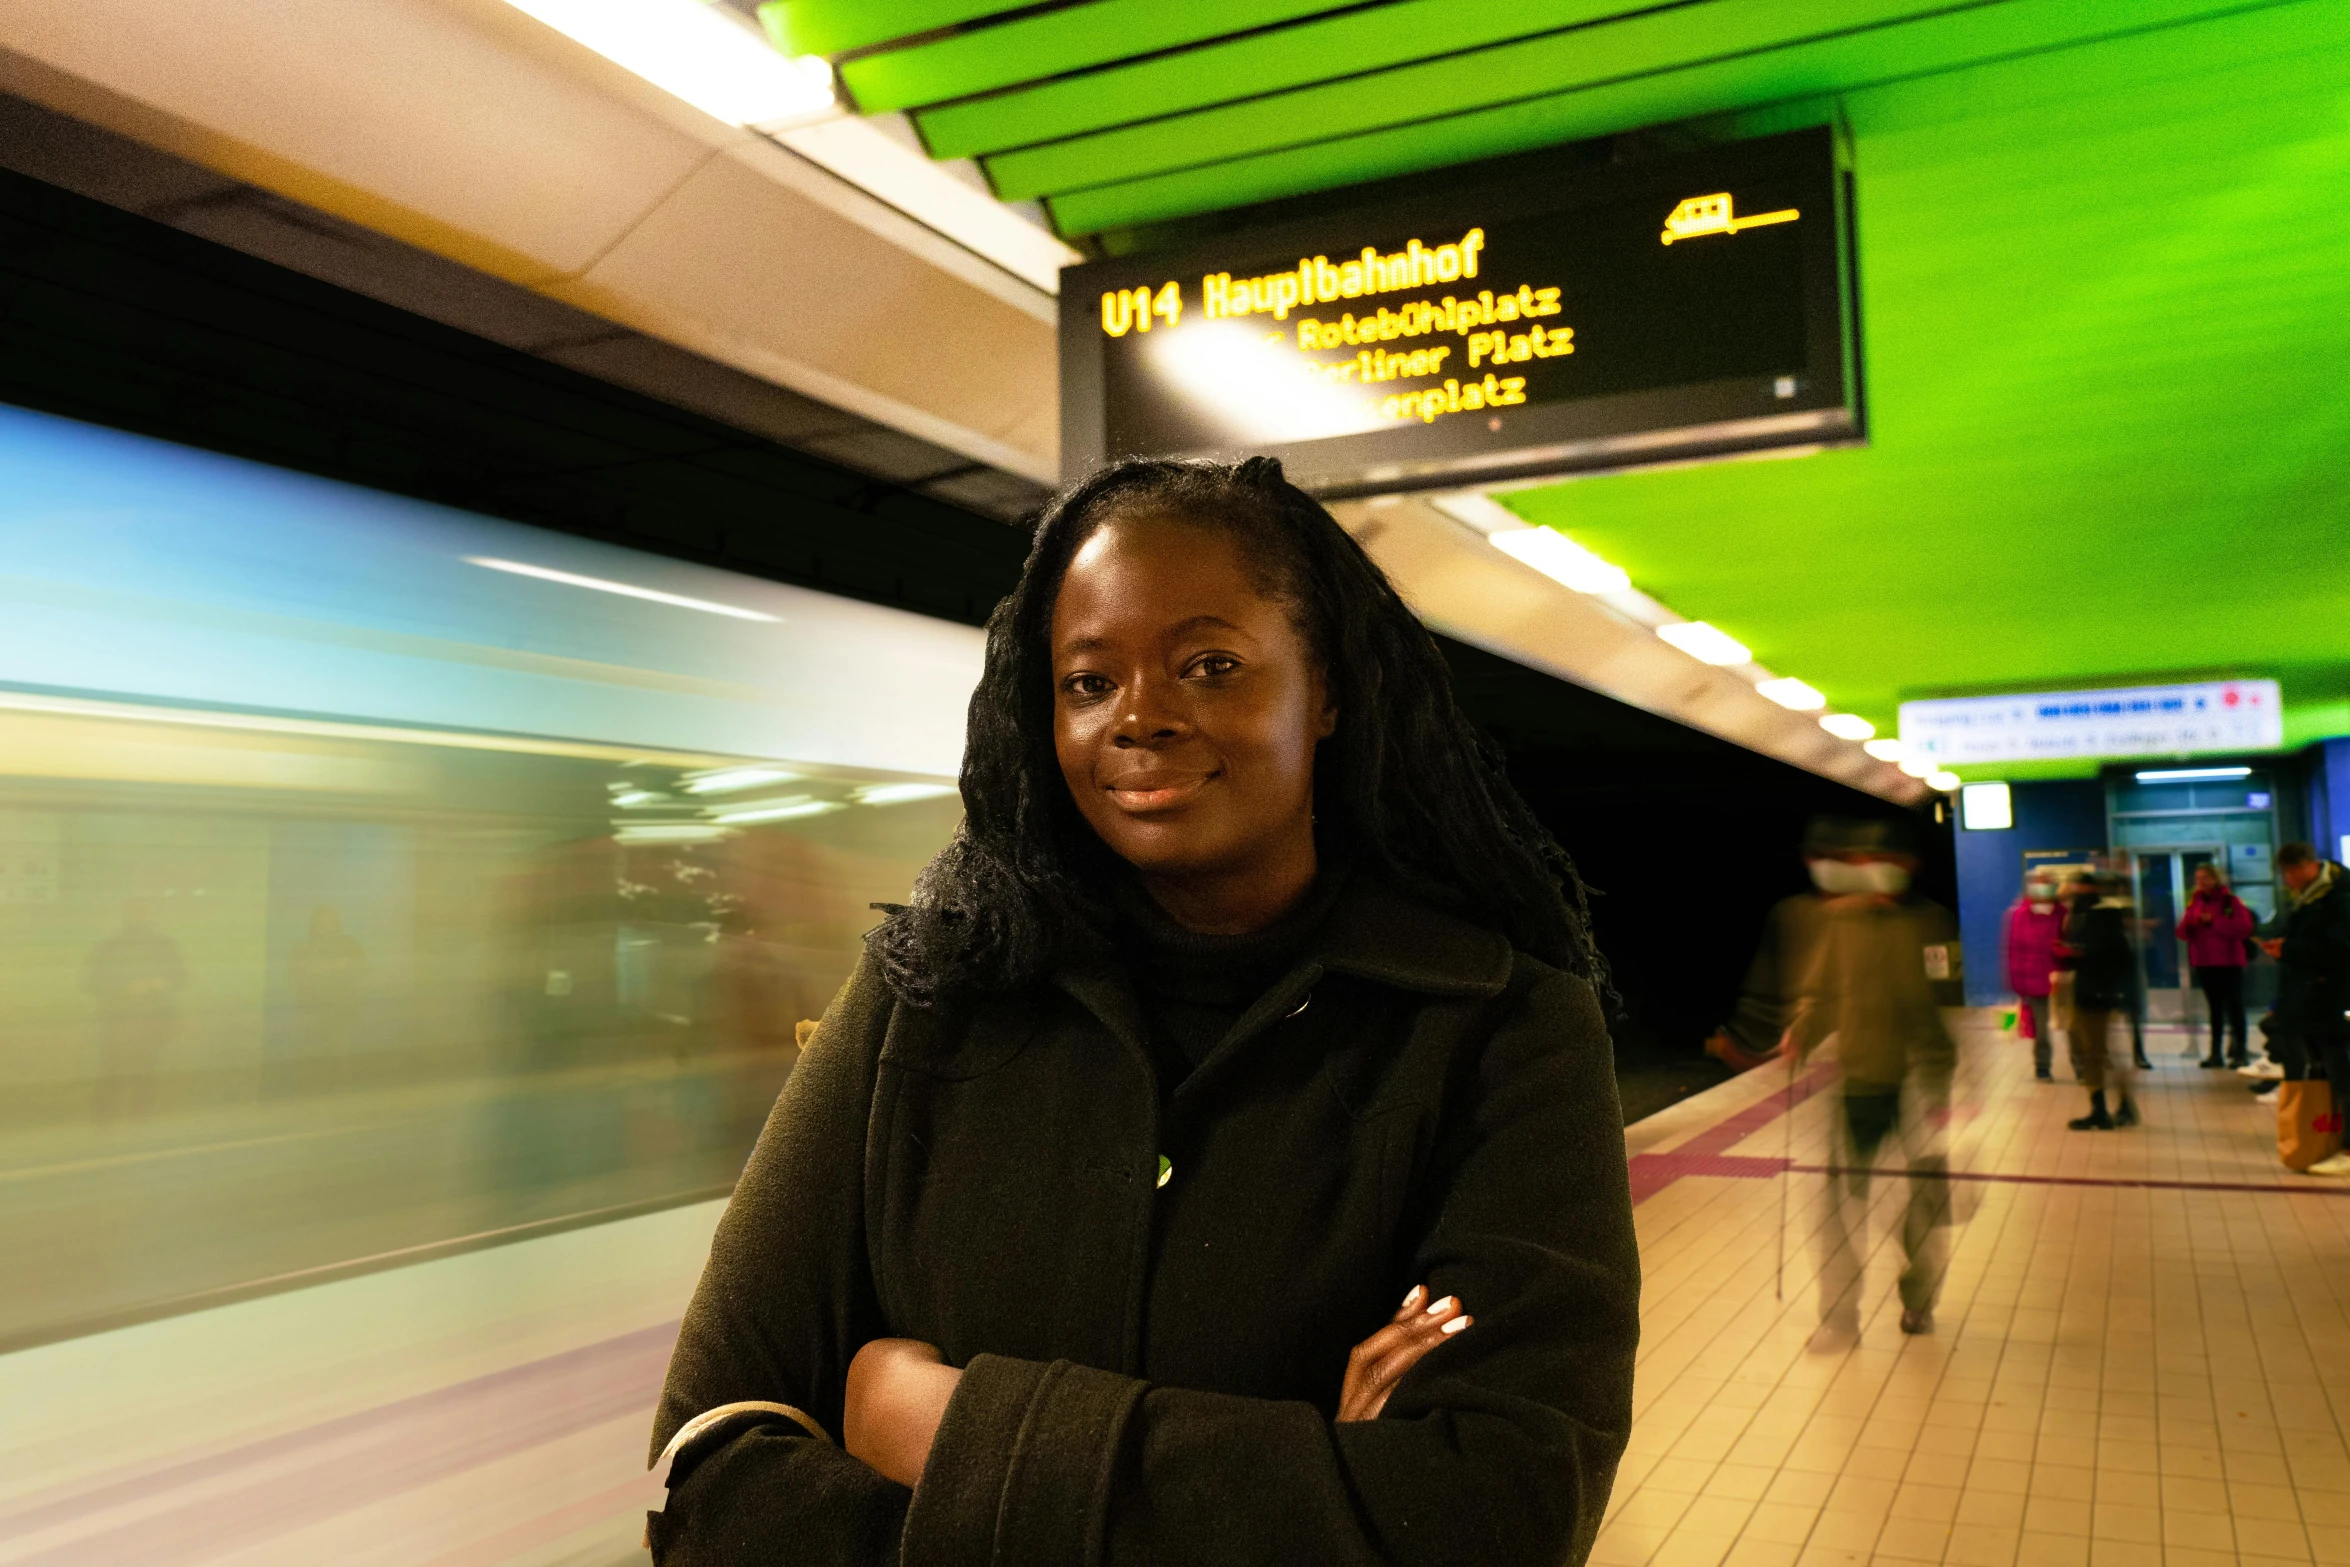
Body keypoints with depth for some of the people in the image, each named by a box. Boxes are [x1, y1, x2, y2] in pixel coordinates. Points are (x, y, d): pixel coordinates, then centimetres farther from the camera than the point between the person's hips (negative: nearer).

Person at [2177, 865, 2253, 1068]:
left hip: (2228, 962, -5)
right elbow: (2184, 933, 8)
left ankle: (2240, 1052, 2)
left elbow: (2243, 928, -17)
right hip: (2203, 963, 5)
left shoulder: (2230, 901, -5)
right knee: (2214, 1008, 10)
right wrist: (2188, 924, -14)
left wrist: (2214, 922, -18)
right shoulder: (2194, 903, 10)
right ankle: (2216, 1053, 12)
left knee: (2234, 1006, -2)